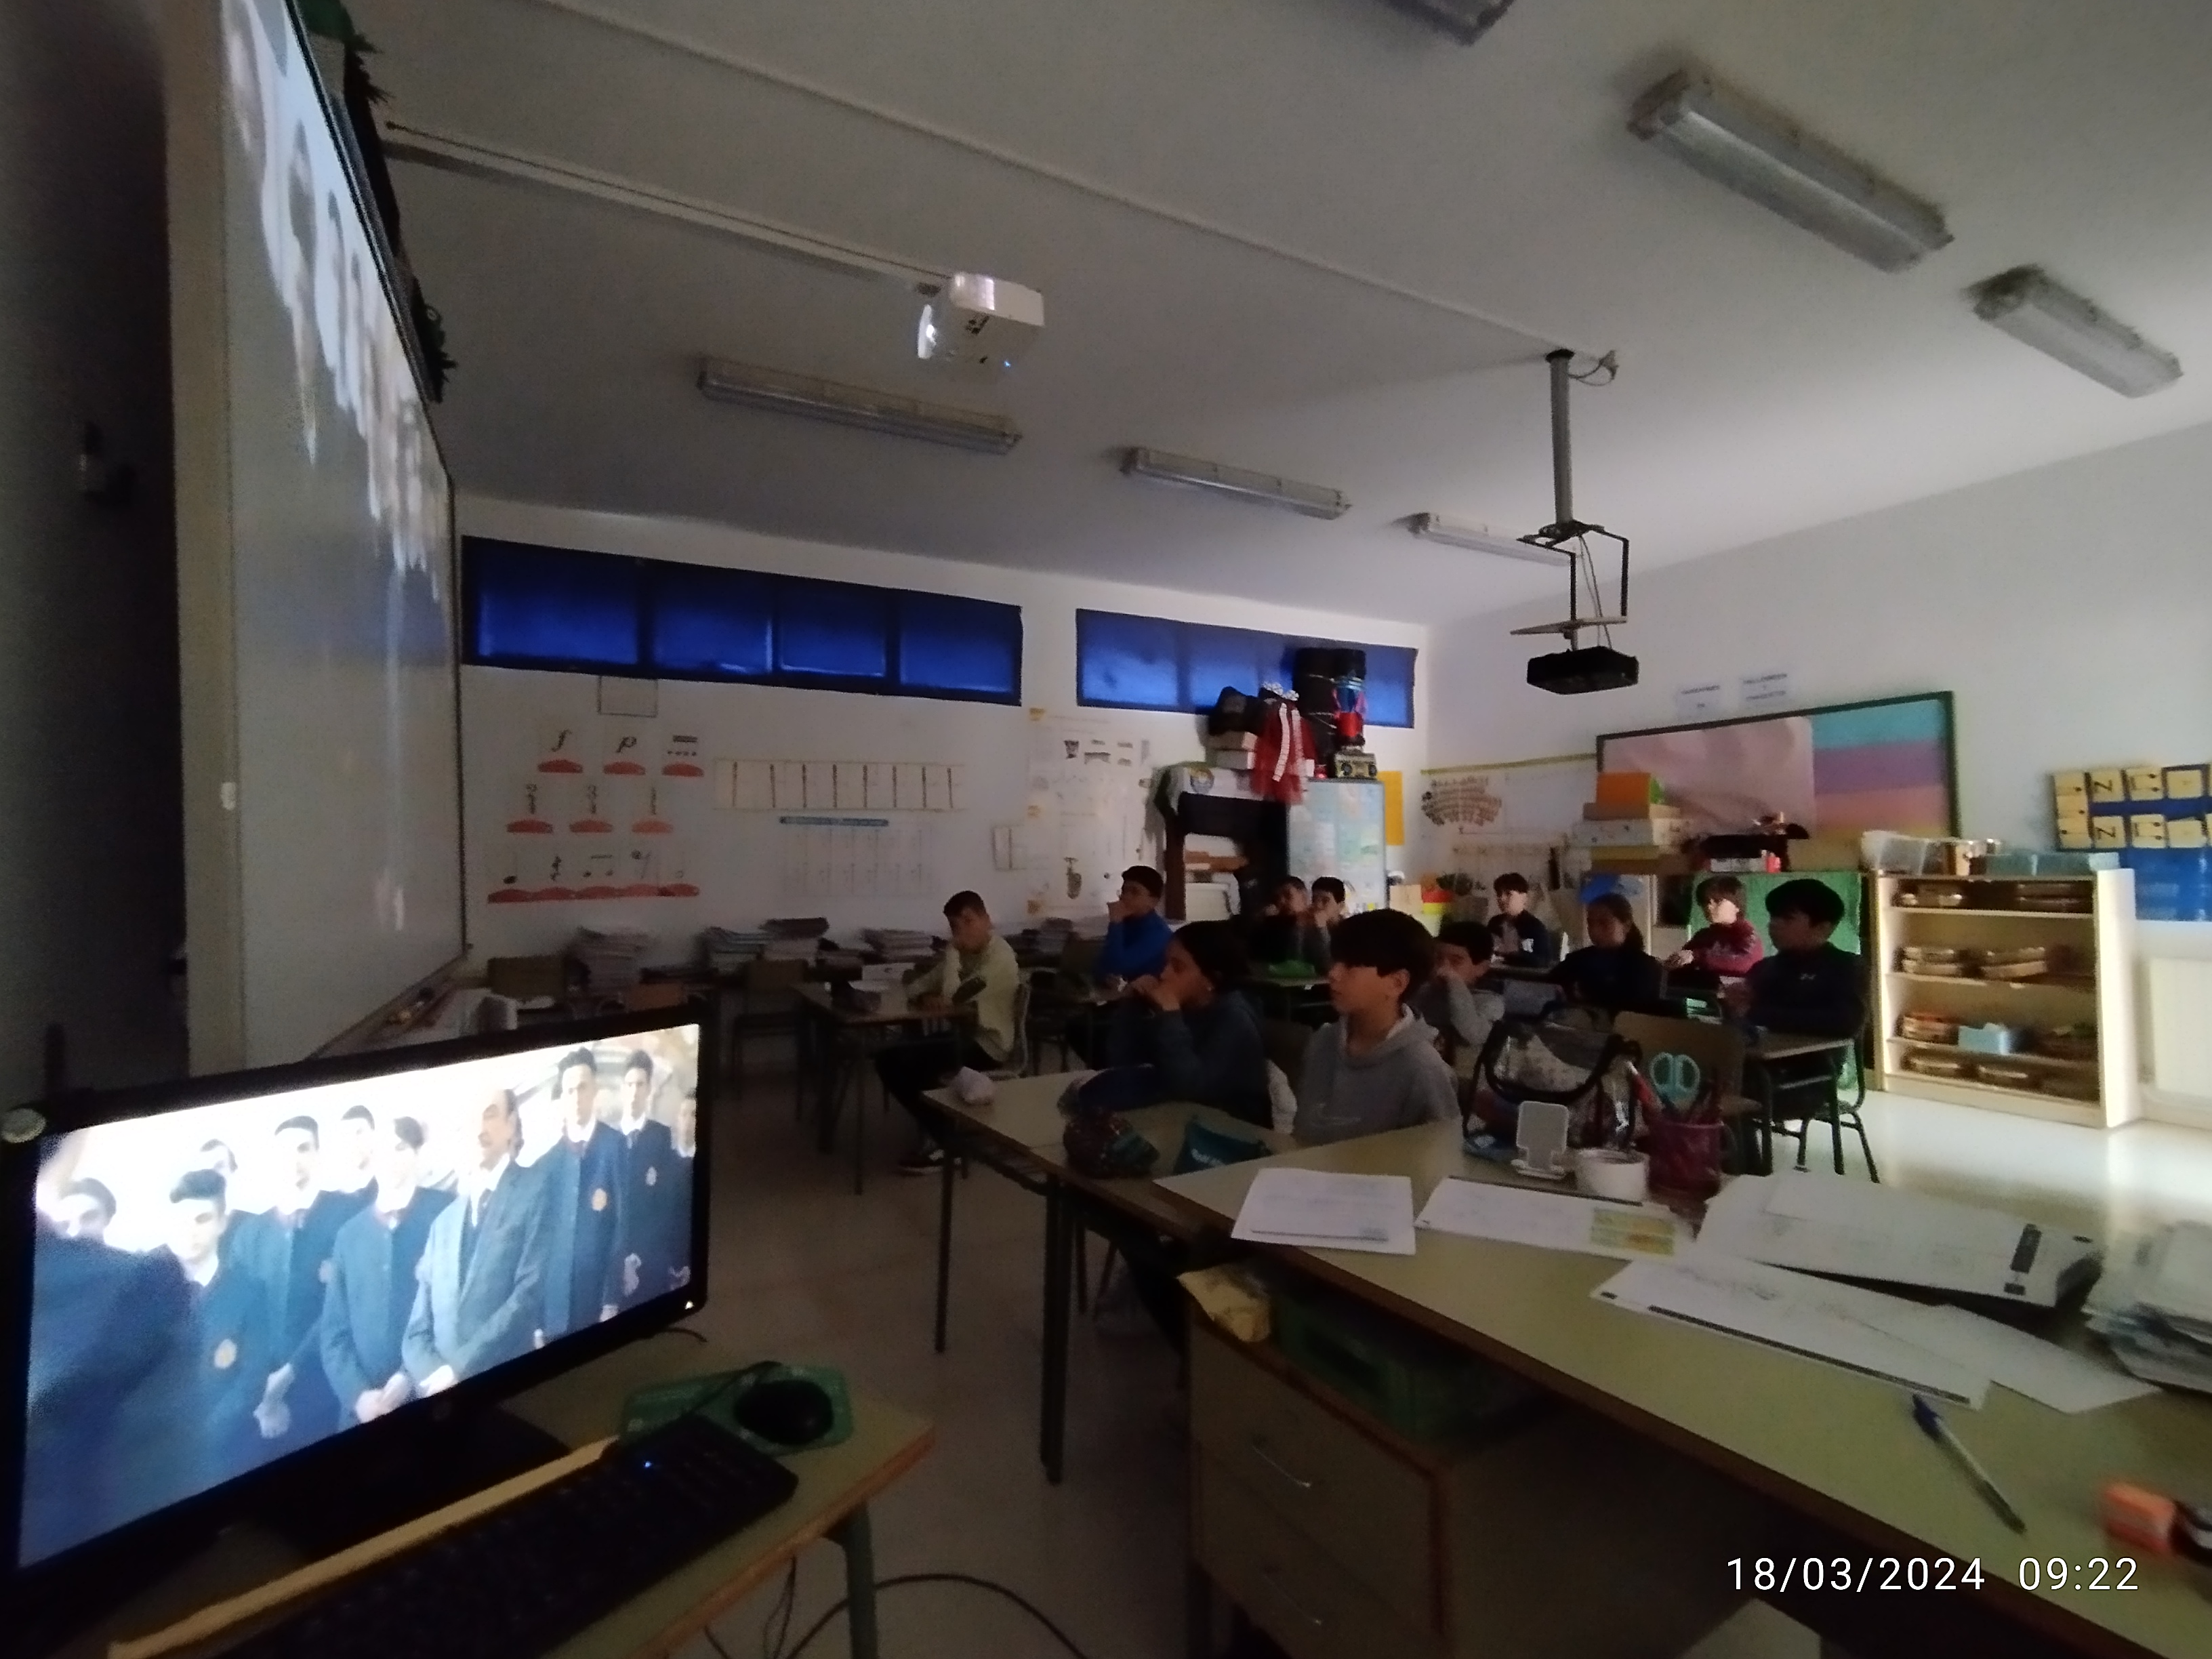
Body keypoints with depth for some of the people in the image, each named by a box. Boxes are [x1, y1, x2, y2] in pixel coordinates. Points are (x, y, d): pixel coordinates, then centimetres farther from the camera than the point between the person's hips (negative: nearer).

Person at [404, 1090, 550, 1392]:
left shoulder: (538, 1192, -4)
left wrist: (460, 1368, -14)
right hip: (440, 1392, 5)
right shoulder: (443, 1222, 15)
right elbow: (417, 1329, 10)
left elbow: (531, 1293, -13)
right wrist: (434, 1375, -8)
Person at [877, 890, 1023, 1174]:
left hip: (988, 1046, -9)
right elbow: (914, 986, 9)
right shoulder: (965, 951, 8)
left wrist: (952, 950, -16)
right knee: (889, 1060, -5)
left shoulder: (1000, 959, -19)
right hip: (965, 1035, 9)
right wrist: (926, 997, -15)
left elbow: (950, 998, -26)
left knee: (898, 1061, -20)